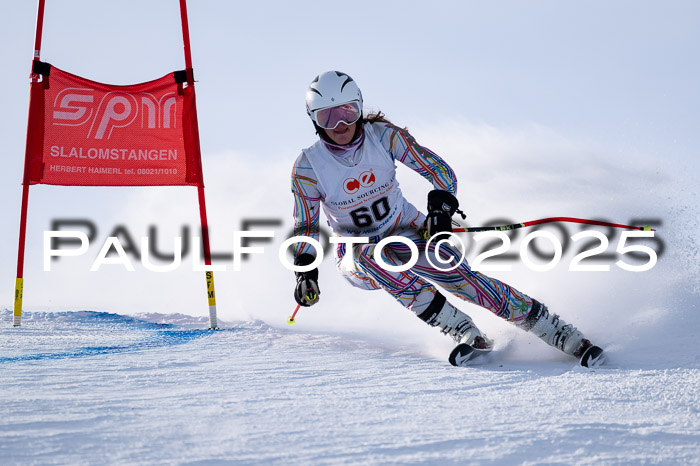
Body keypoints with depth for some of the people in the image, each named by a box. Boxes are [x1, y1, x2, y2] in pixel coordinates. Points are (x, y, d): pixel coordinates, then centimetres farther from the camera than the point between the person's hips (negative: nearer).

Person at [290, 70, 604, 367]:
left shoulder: (383, 135, -14)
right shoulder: (308, 166, -14)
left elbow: (440, 171, -11)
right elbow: (306, 226, -6)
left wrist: (441, 209, -29)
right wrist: (305, 270, -23)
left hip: (407, 233, 0)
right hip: (356, 254, 0)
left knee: (459, 276, -23)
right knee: (371, 257, -36)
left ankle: (563, 335, -21)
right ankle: (461, 330, -33)